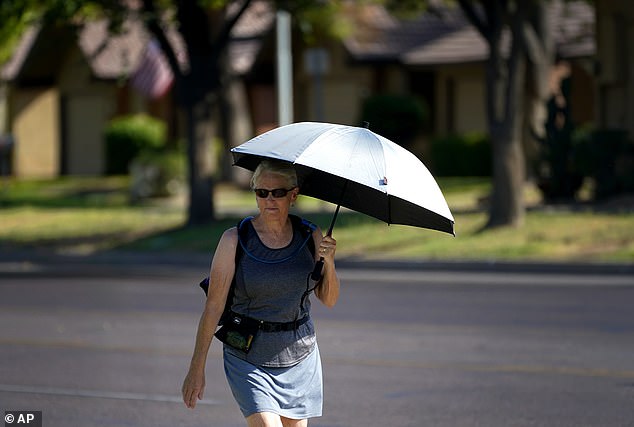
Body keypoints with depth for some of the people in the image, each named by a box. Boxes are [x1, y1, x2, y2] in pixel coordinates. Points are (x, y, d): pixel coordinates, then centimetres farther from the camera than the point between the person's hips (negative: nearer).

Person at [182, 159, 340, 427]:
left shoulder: (311, 236, 1)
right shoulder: (235, 240, -10)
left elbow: (329, 300, 4)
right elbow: (213, 305, -8)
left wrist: (329, 263, -16)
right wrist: (197, 369, -8)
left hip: (300, 356, 4)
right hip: (248, 360, -4)